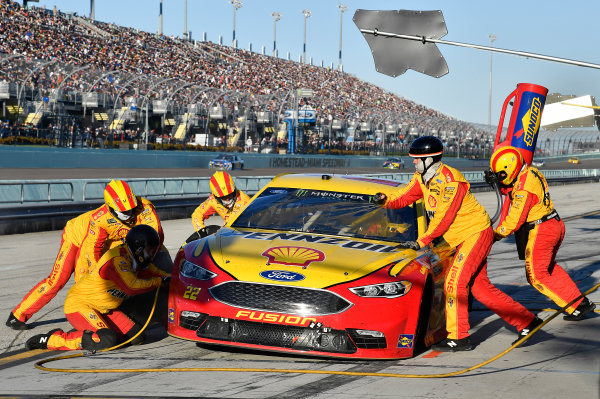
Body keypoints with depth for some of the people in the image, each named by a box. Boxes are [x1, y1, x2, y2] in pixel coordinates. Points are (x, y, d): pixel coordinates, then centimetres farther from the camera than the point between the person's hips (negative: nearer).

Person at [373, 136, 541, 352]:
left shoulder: (451, 180, -22)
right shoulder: (422, 178, 5)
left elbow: (444, 217, -23)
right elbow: (404, 197, 4)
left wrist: (421, 242, -21)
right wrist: (385, 201, -17)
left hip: (477, 233, -9)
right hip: (463, 239, 9)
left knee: (454, 281, -14)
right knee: (480, 288, 10)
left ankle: (458, 338, -7)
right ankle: (527, 322, 17)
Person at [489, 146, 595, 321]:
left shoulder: (524, 188, -23)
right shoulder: (531, 172, 5)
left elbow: (514, 221, -21)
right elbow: (510, 190, 23)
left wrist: (495, 235, -10)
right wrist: (496, 183, 8)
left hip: (541, 232, -9)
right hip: (556, 226, 9)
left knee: (537, 276, 3)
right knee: (550, 267, 26)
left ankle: (577, 306, 0)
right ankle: (581, 301, 24)